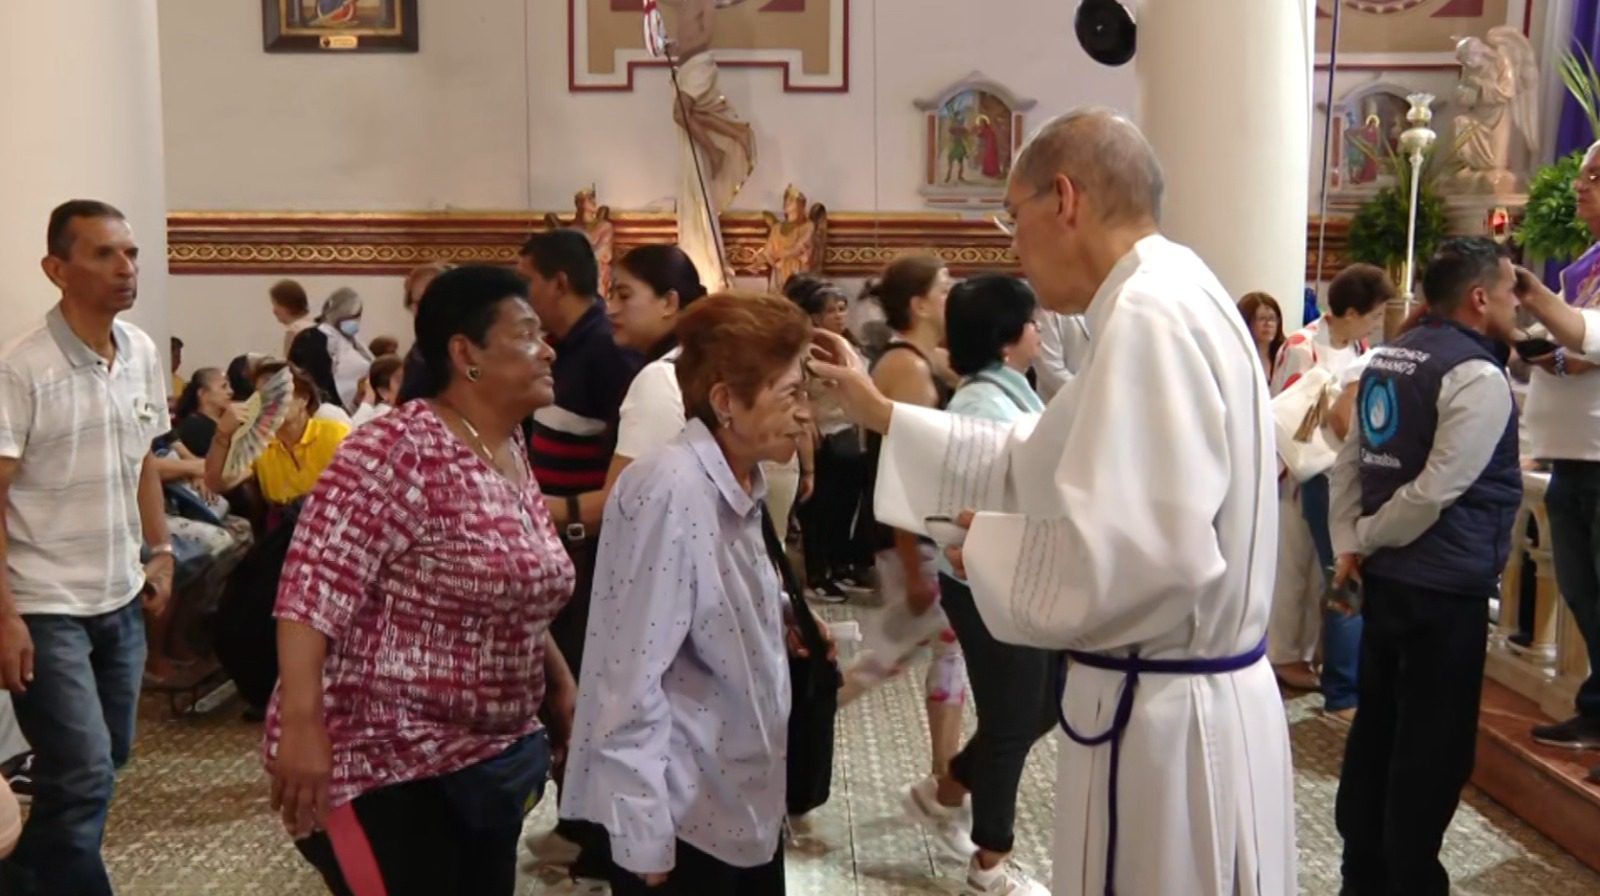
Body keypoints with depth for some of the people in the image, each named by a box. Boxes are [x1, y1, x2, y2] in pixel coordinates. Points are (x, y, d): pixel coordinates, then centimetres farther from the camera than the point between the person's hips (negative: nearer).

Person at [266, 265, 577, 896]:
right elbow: (314, 587, -23)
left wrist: (558, 681, 14)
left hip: (493, 758, 9)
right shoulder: (397, 449, -19)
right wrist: (301, 724, -29)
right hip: (386, 763, -8)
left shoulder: (512, 452, 8)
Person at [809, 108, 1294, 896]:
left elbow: (1148, 552, -32)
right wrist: (884, 415, 15)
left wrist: (990, 546, -15)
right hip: (1174, 705, 10)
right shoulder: (1162, 302, 12)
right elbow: (1041, 464, 16)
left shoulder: (1150, 316, -22)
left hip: (1167, 721, -10)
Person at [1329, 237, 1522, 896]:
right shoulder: (1478, 376, -16)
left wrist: (1348, 544, 6)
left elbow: (1349, 462, 11)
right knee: (1433, 747, 3)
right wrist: (1365, 540, -7)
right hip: (1445, 587, -8)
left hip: (1387, 577, 9)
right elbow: (1435, 492, -20)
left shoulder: (1388, 359, 10)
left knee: (1376, 727, 16)